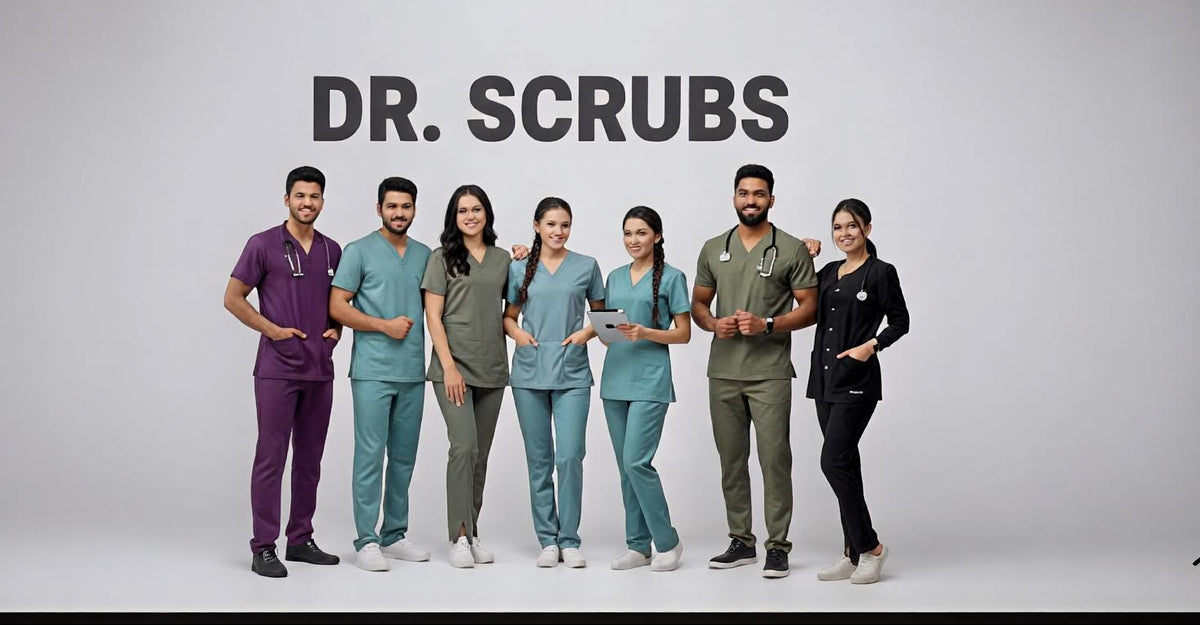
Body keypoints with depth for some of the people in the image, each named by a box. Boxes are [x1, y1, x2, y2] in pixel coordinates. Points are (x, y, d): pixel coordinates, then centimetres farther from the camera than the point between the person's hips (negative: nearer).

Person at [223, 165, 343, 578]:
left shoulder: (332, 250, 11)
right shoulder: (264, 245, -4)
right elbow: (233, 298, -2)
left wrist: (336, 328, 3)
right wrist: (272, 329, -10)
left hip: (320, 370, 5)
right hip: (277, 368, -5)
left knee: (309, 460, 11)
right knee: (271, 458, -3)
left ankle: (301, 540, 20)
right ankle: (263, 547, 3)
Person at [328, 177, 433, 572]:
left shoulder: (425, 255, 13)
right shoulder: (359, 252, -1)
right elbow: (337, 306, -5)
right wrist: (384, 325, -12)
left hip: (413, 372, 5)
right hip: (373, 371, -5)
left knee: (404, 457, 10)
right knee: (370, 454, -5)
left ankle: (394, 536, 19)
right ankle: (367, 541, 0)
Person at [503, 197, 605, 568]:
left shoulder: (586, 267, 6)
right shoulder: (520, 269, 8)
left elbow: (601, 313, 14)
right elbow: (508, 316, 16)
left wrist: (587, 332, -5)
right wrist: (517, 332, -4)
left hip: (572, 374, -1)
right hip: (530, 372, 1)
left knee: (570, 457, -9)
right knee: (539, 460, 6)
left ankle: (569, 540, 4)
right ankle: (548, 540, 15)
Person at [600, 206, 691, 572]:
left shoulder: (671, 278, -1)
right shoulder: (615, 278, 15)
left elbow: (683, 333, -3)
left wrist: (645, 333, -17)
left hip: (650, 381, -6)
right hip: (615, 380, 6)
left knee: (637, 461, -13)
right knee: (625, 467, 8)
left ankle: (667, 542, 2)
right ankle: (638, 546, 16)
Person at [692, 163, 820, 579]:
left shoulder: (792, 249, -2)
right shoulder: (713, 249, 10)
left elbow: (810, 308, -4)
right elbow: (698, 304, 15)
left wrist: (767, 324, -17)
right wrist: (714, 324, -7)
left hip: (770, 373, -4)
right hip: (723, 372, 5)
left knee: (774, 460, -4)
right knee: (731, 461, 10)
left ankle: (777, 546, 4)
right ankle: (741, 542, 21)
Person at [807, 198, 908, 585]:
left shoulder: (881, 272, -5)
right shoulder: (827, 273, 14)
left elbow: (900, 322, -3)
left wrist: (870, 346, -18)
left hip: (857, 380, -7)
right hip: (825, 378, 7)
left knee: (834, 462, -13)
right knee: (844, 463, 9)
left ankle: (870, 547, 0)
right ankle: (854, 554, 14)